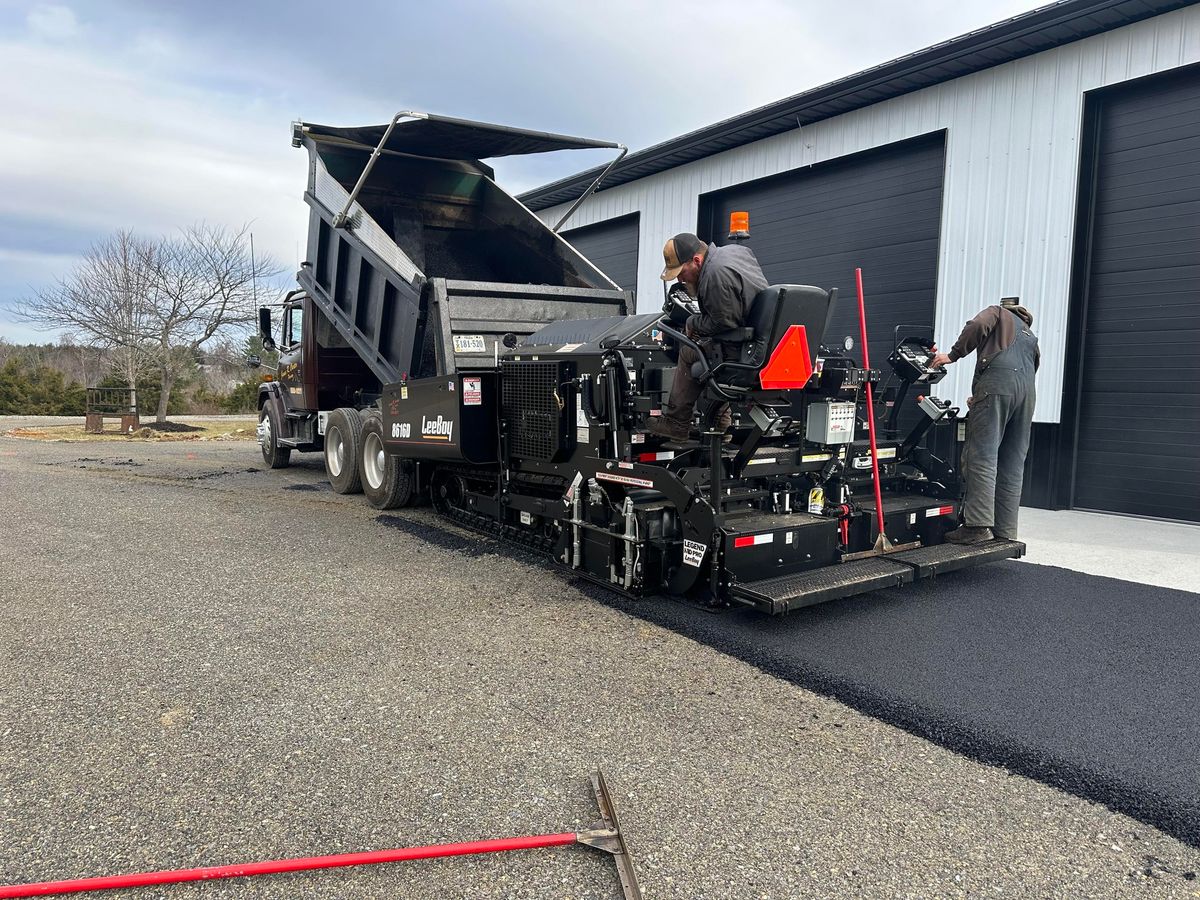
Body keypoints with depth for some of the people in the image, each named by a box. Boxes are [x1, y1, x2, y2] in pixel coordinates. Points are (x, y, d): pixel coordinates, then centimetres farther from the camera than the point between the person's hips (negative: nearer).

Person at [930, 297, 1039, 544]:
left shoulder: (999, 312, 22)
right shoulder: (1031, 337, 38)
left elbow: (978, 325, -2)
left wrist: (953, 355, 2)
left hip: (997, 380, -7)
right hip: (1027, 390, 7)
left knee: (982, 455, -12)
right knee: (1013, 464, 5)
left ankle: (978, 524, -21)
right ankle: (1005, 530, 3)